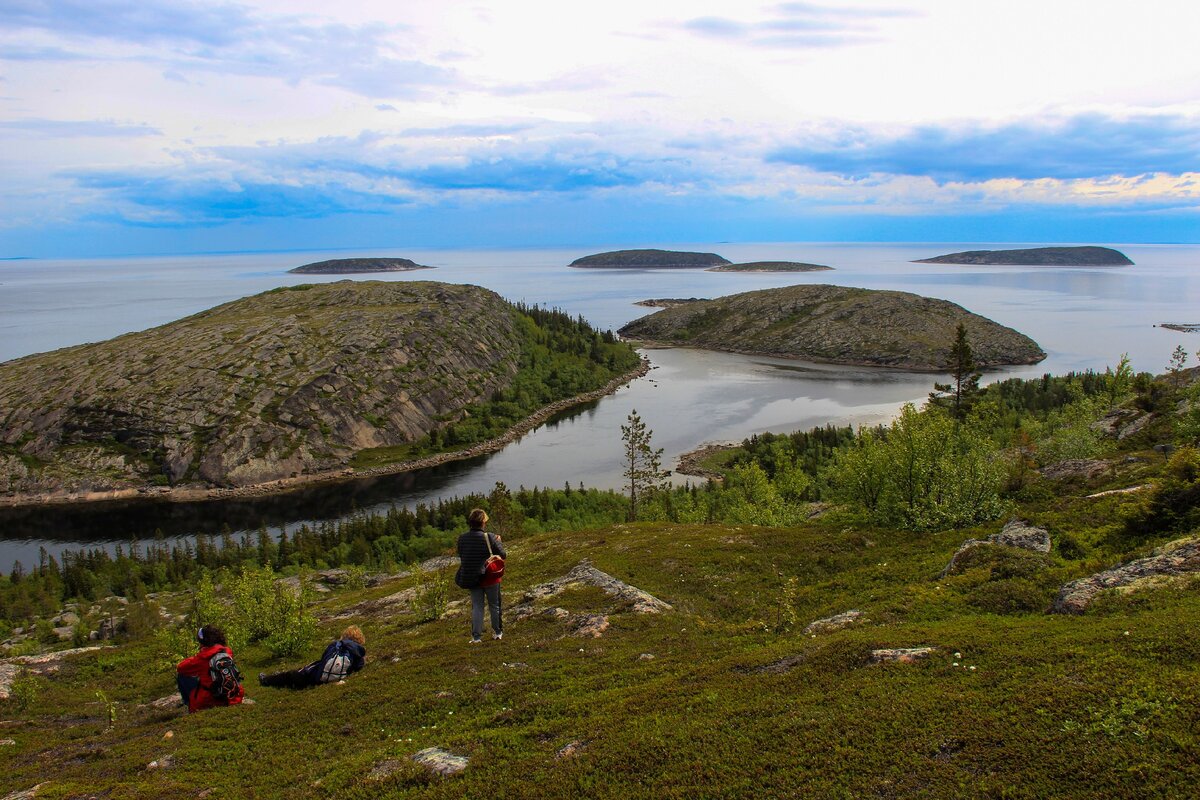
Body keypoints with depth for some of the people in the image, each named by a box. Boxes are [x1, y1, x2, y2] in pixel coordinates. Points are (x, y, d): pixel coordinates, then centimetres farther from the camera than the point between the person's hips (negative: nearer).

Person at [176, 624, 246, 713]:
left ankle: (190, 707, 17)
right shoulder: (228, 651, 3)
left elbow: (180, 667, -1)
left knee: (181, 676, 11)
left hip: (207, 701, -6)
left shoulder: (204, 656, -11)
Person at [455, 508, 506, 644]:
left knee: (477, 607, 11)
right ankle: (497, 632, 25)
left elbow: (461, 557, 6)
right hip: (490, 577, -2)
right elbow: (503, 555, -7)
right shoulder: (490, 537, -15)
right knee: (494, 605, 15)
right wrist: (498, 541, 8)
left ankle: (476, 636, 7)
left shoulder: (462, 539, -5)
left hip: (471, 579, 2)